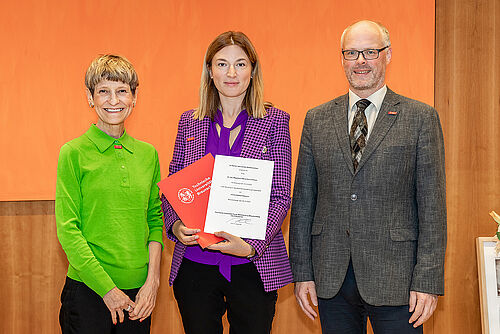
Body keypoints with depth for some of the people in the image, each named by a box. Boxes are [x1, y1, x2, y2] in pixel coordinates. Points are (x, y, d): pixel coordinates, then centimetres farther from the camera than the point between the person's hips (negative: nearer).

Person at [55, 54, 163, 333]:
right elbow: (68, 230, -9)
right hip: (87, 289, -4)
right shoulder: (73, 153, -6)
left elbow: (155, 219, 9)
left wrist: (153, 279, -4)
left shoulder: (148, 154, 7)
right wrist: (107, 289, -12)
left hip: (140, 292, 4)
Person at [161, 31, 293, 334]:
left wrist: (251, 245, -17)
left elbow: (281, 196, -4)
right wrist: (175, 226, -7)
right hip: (195, 266, 2)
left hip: (253, 266, -2)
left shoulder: (274, 121, 1)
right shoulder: (189, 122, 8)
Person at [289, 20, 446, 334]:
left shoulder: (421, 118, 1)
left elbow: (432, 205, -3)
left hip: (394, 276, -2)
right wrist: (302, 272, 4)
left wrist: (428, 281, -9)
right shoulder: (317, 120, 9)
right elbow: (303, 200, 9)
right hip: (331, 278, 3)